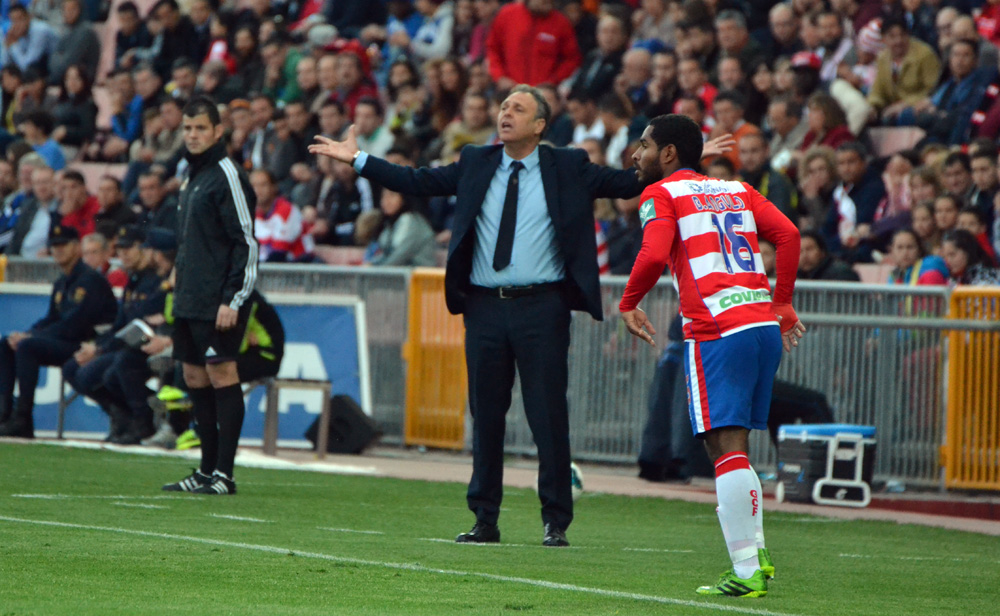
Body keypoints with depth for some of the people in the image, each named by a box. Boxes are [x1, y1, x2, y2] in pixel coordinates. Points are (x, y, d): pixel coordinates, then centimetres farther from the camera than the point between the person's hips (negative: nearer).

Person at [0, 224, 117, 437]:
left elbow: (74, 325, -20)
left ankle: (23, 420, -27)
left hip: (85, 346, -10)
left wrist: (30, 337, -18)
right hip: (65, 345, 10)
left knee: (27, 347, -28)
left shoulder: (90, 280, -12)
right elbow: (51, 320, 17)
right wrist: (25, 335, -4)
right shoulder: (62, 284, 18)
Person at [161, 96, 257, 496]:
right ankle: (207, 470, 14)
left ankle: (224, 474, -9)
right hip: (191, 300, 9)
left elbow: (246, 242, -14)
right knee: (195, 377, 9)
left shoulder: (227, 176, -10)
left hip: (219, 302, -9)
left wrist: (232, 300, -19)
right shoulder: (192, 176, 18)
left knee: (221, 375, -9)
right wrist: (181, 287, 18)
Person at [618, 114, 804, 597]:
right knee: (734, 447, 16)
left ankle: (745, 571, -12)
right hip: (764, 324, 7)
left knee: (726, 449, -7)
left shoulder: (661, 194, 4)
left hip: (717, 331, -7)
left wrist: (628, 304, 4)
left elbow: (654, 255, -12)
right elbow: (788, 235, 10)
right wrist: (782, 304, 17)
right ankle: (756, 554, 9)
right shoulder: (736, 190, 21)